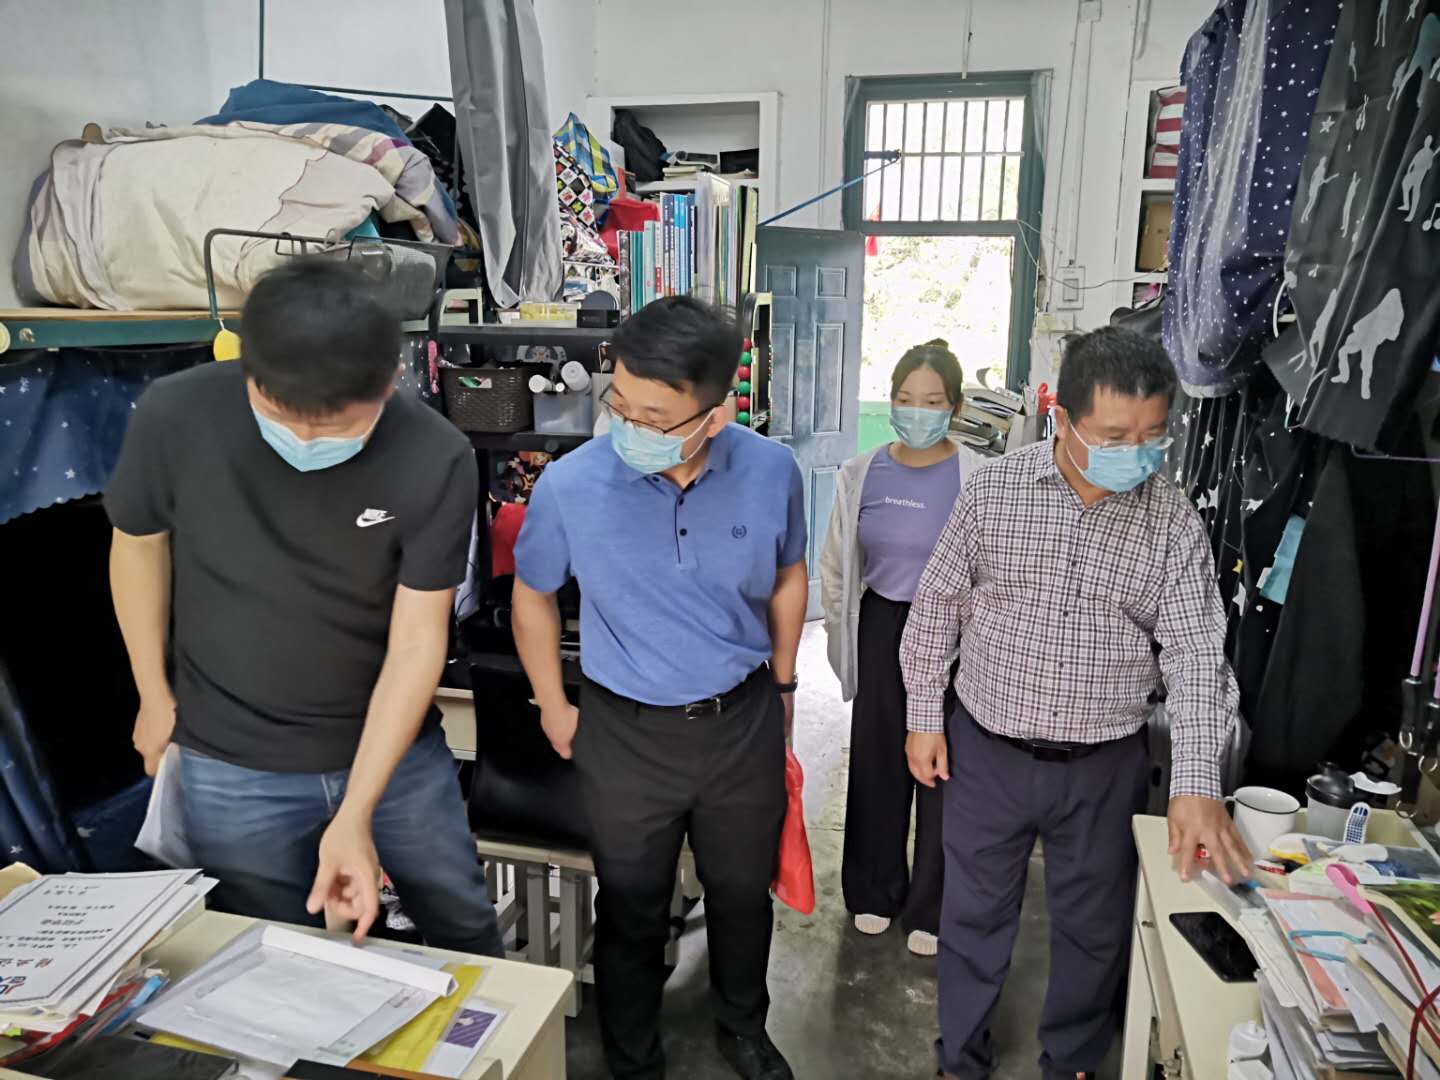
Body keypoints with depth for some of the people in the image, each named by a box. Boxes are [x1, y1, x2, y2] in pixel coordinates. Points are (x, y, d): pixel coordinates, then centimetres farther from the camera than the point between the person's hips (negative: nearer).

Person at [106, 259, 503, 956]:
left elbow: (418, 640, -18)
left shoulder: (436, 461, -23)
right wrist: (155, 696, 8)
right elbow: (138, 544, -1)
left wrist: (356, 815, -22)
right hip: (232, 764, 0)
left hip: (395, 749, 1)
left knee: (464, 928, 18)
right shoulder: (175, 417, -20)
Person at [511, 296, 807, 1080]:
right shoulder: (570, 485, -21)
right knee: (632, 913, 16)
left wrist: (782, 684, 11)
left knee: (743, 894, 23)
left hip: (745, 722, 2)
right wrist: (554, 709, 4)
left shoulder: (772, 472, -16)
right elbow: (532, 595, -1)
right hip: (626, 734, -1)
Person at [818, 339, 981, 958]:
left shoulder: (979, 479, -13)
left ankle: (930, 910, 30)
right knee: (876, 760, 15)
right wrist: (841, 632, 10)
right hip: (880, 628, 4)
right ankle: (875, 890, 37)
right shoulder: (862, 475, 0)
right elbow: (836, 566, 9)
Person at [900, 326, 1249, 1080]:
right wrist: (924, 716, 0)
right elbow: (937, 606, -1)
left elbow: (1197, 654, -11)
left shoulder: (1173, 522, -8)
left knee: (1095, 927, 18)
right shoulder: (993, 490, -9)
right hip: (988, 751, 0)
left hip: (1106, 765, 1)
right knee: (974, 915, 15)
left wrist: (1197, 786, -20)